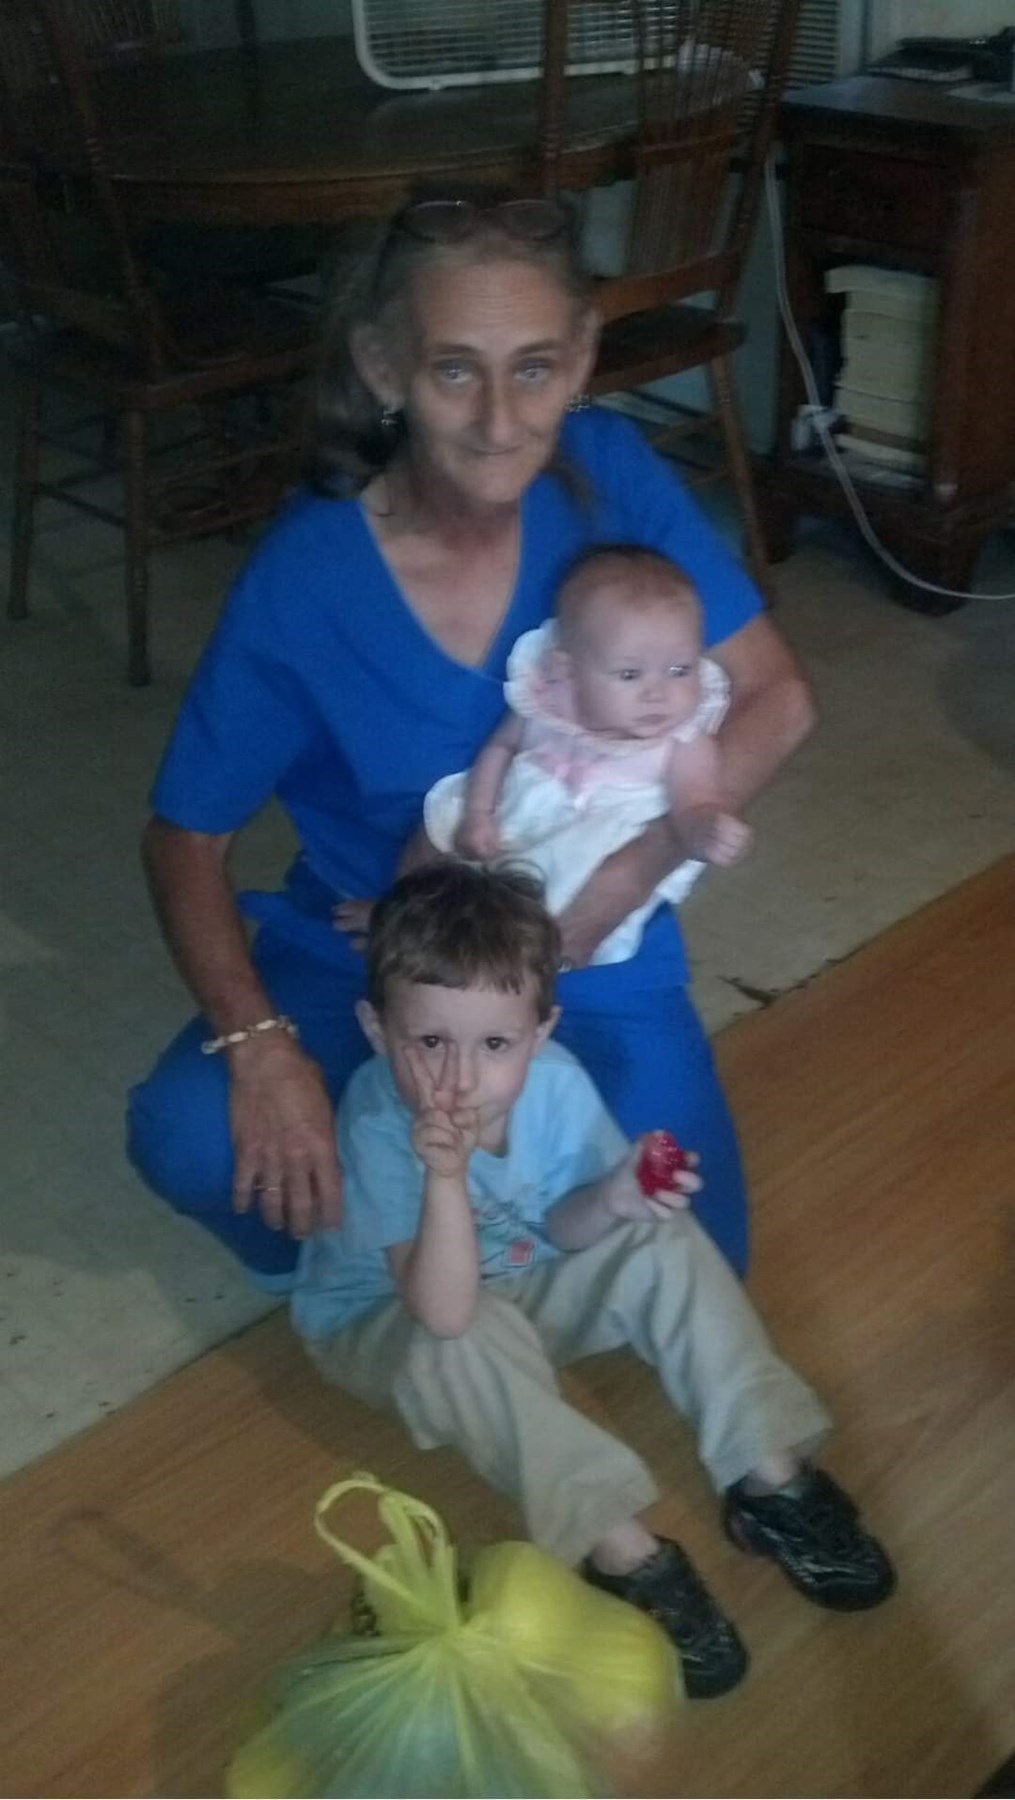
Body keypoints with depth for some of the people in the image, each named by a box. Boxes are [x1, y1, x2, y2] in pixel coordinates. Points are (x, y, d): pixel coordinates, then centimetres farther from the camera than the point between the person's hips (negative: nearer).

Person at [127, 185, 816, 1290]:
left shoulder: (610, 475, -16)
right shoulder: (304, 578, -21)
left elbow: (775, 699, -11)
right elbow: (187, 835, -12)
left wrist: (639, 867, -24)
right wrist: (257, 1044, -27)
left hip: (591, 963, 2)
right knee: (189, 1141, -26)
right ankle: (343, 1220, 10)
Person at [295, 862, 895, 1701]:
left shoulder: (556, 1081, -22)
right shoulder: (379, 1125, -36)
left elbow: (561, 1233, -7)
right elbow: (446, 1311, -40)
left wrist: (612, 1197, -30)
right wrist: (446, 1176, -54)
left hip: (522, 1283, 5)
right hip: (382, 1321, -5)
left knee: (664, 1241, -13)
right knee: (475, 1339, -36)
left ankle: (769, 1478, -8)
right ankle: (621, 1551, -27)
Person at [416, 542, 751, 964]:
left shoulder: (684, 743, -12)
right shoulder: (546, 706, -5)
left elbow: (695, 803, -25)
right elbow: (500, 747, 10)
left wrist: (705, 831, -50)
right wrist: (477, 814, -3)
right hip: (506, 836, 4)